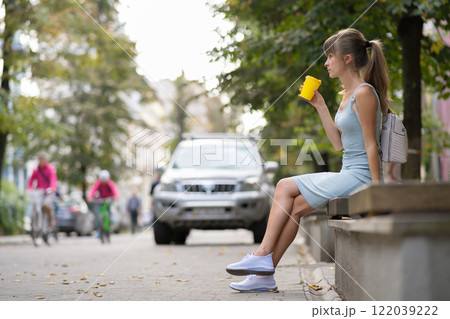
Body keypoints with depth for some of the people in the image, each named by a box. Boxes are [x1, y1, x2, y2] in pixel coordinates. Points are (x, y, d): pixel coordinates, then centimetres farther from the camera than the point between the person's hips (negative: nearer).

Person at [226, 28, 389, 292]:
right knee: (295, 207, -2)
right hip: (348, 176, 8)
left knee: (285, 187, -5)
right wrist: (320, 106, 13)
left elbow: (371, 145, -17)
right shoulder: (349, 94, 16)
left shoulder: (364, 93, -13)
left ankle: (263, 257, 2)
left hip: (360, 177, -8)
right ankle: (265, 274, -2)